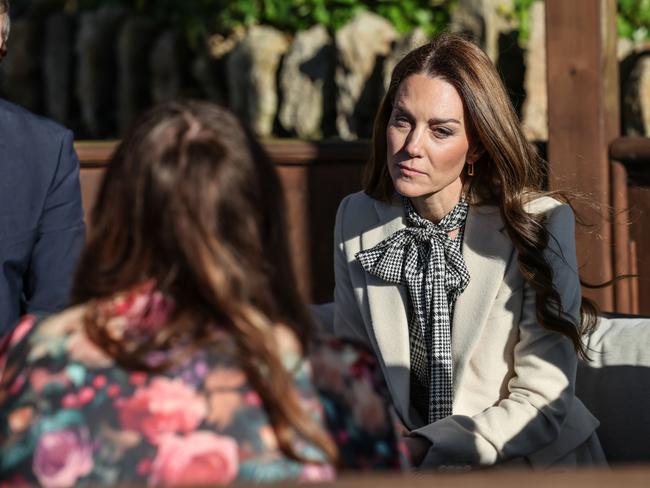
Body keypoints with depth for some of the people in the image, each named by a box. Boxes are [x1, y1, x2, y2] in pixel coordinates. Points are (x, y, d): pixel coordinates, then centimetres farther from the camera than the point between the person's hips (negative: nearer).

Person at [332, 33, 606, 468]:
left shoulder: (540, 224, -9)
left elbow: (540, 405, -11)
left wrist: (416, 448, -22)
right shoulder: (357, 220, 4)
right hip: (413, 467, 3)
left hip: (535, 464, -2)